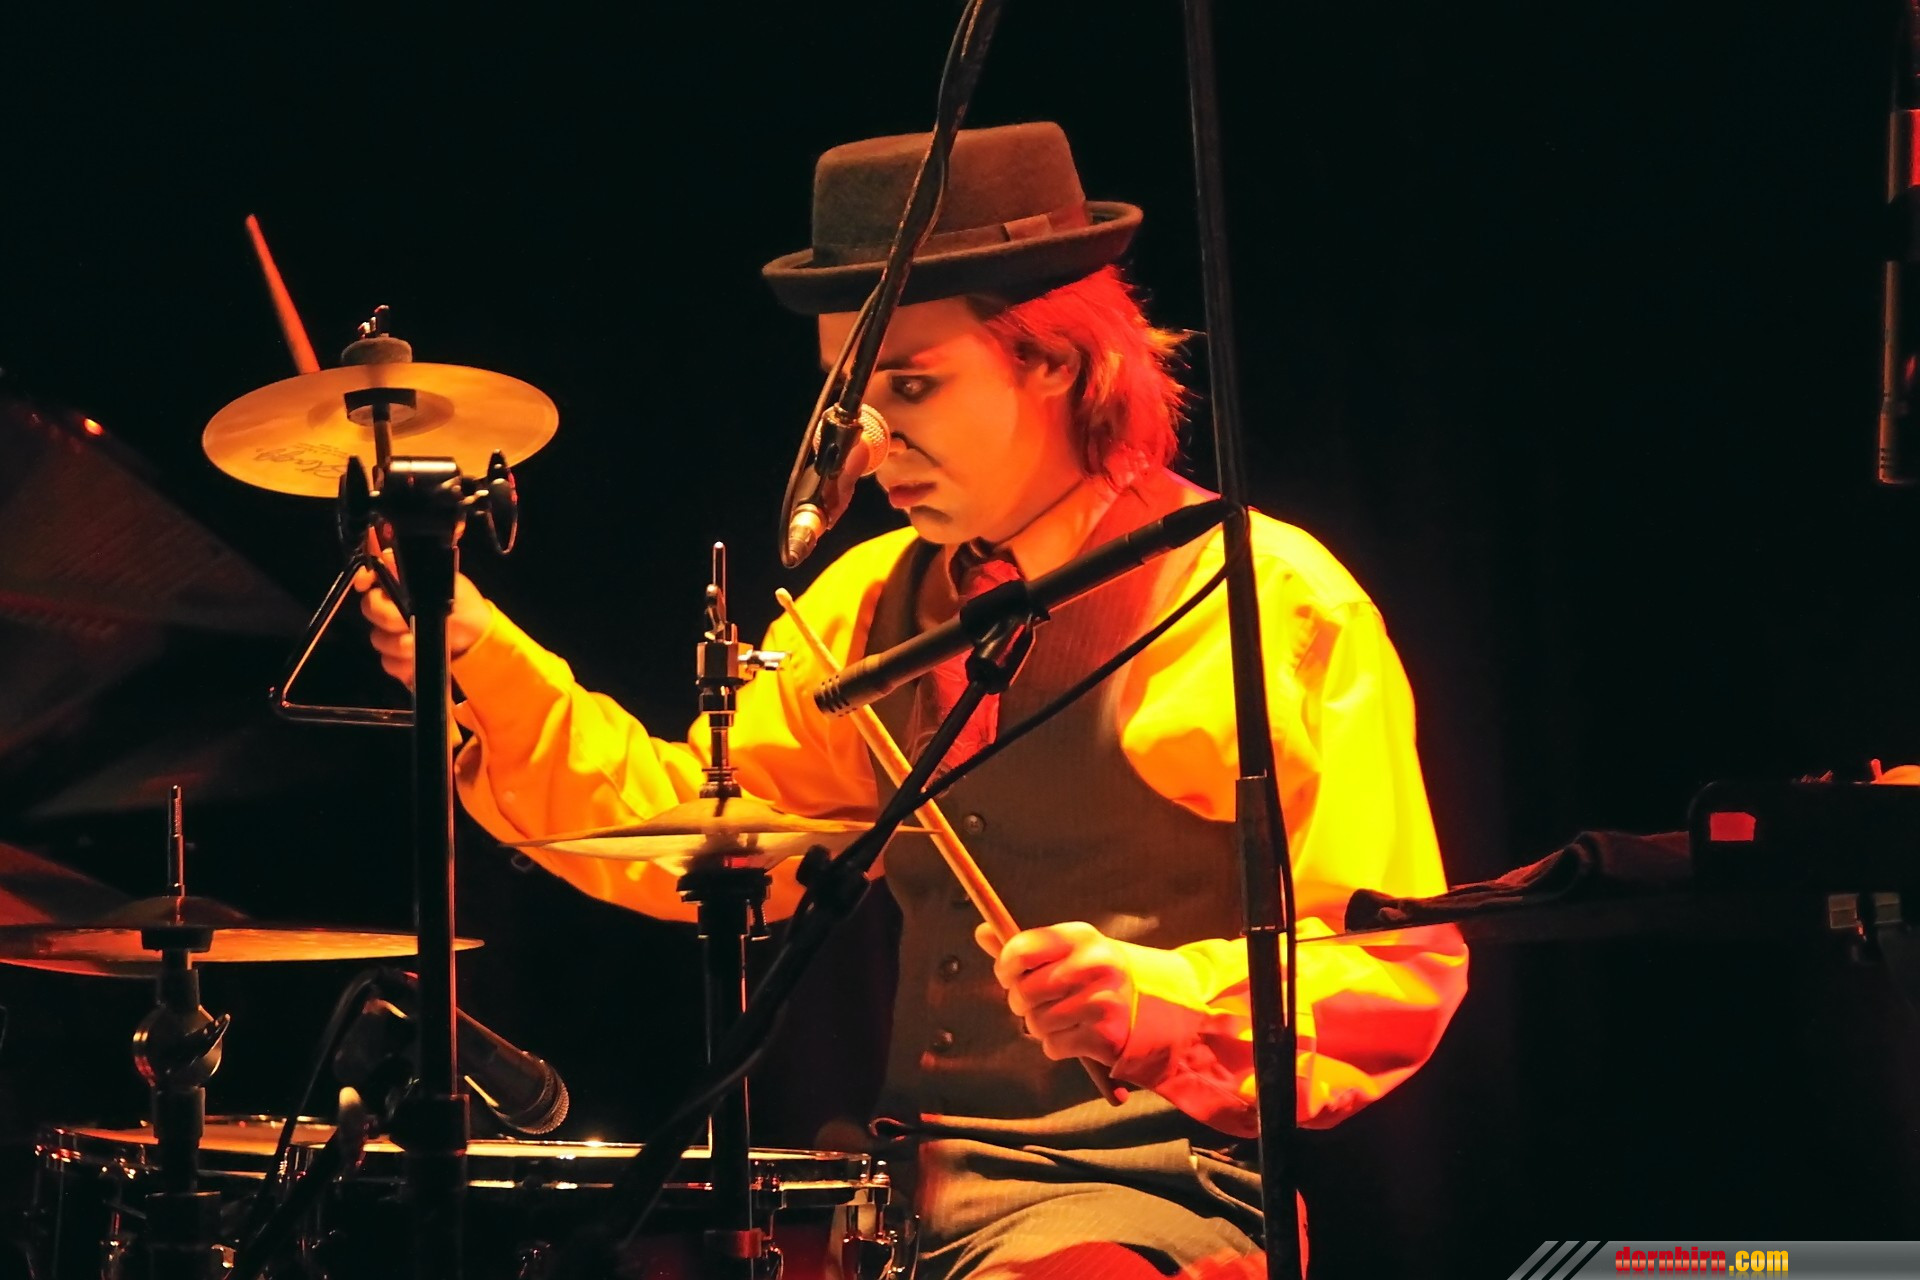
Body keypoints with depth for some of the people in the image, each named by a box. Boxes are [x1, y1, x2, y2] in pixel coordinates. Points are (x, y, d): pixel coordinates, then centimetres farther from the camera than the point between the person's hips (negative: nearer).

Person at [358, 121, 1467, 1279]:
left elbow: (1401, 977, -10)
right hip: (901, 1186, 6)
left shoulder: (1265, 605, -6)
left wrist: (1160, 1000, -27)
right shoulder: (874, 601, 15)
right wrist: (484, 662, -4)